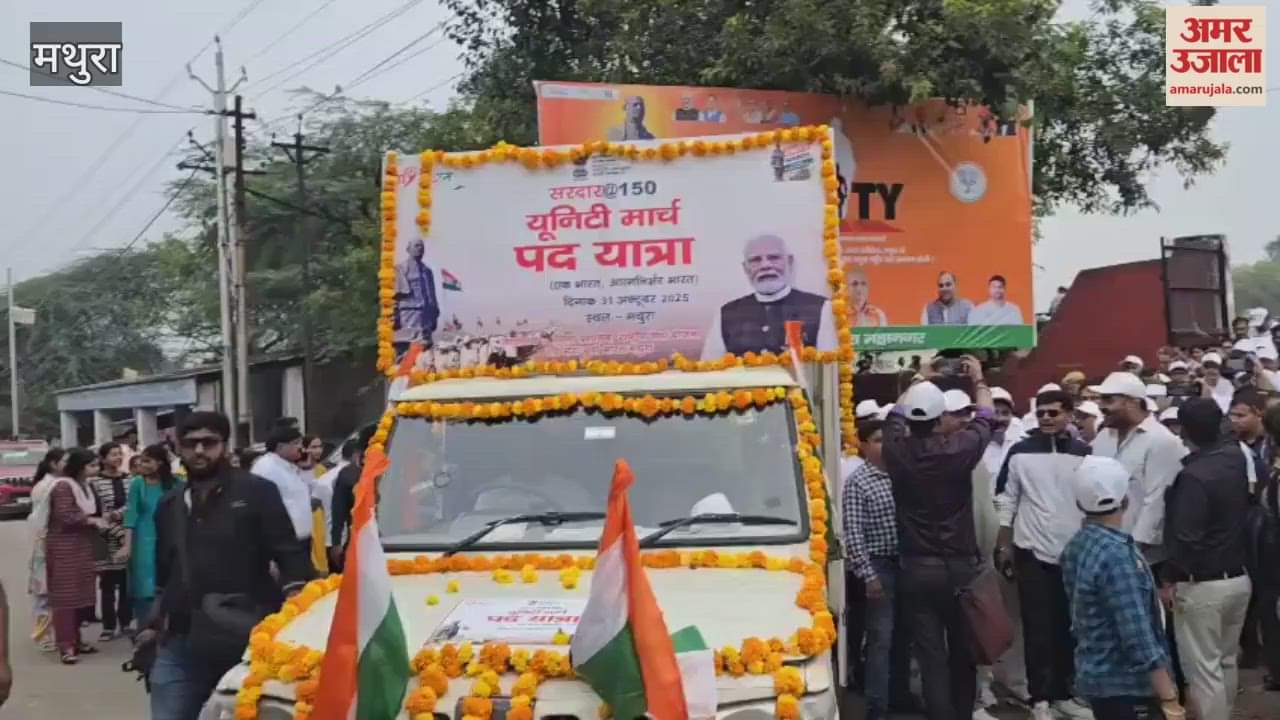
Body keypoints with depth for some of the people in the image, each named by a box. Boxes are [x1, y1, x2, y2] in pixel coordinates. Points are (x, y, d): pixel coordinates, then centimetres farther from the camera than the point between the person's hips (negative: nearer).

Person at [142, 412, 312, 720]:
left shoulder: (257, 491, -2)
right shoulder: (169, 505, 15)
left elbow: (289, 553, -6)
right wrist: (155, 622, 24)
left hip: (245, 642, -4)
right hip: (179, 643, 5)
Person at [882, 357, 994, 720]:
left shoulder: (897, 451, -8)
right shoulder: (959, 448, -12)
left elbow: (897, 413, 14)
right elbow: (986, 417, 8)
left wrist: (920, 381, 32)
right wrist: (978, 379, 26)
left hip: (916, 569, 0)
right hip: (961, 565, 0)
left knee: (931, 655, 1)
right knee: (964, 651, 15)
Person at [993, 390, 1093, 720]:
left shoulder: (1084, 454, 1)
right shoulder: (1020, 452, -3)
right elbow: (1006, 500, 1)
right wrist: (1004, 544, -1)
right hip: (1032, 552, -2)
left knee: (1067, 626, 10)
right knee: (1037, 627, 1)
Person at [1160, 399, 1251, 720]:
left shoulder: (1194, 475, -23)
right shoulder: (1237, 456, -1)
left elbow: (1186, 537, -24)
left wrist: (1169, 577, -11)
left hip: (1201, 585, -8)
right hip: (1239, 578, 8)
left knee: (1204, 669, 0)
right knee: (1226, 661, 21)